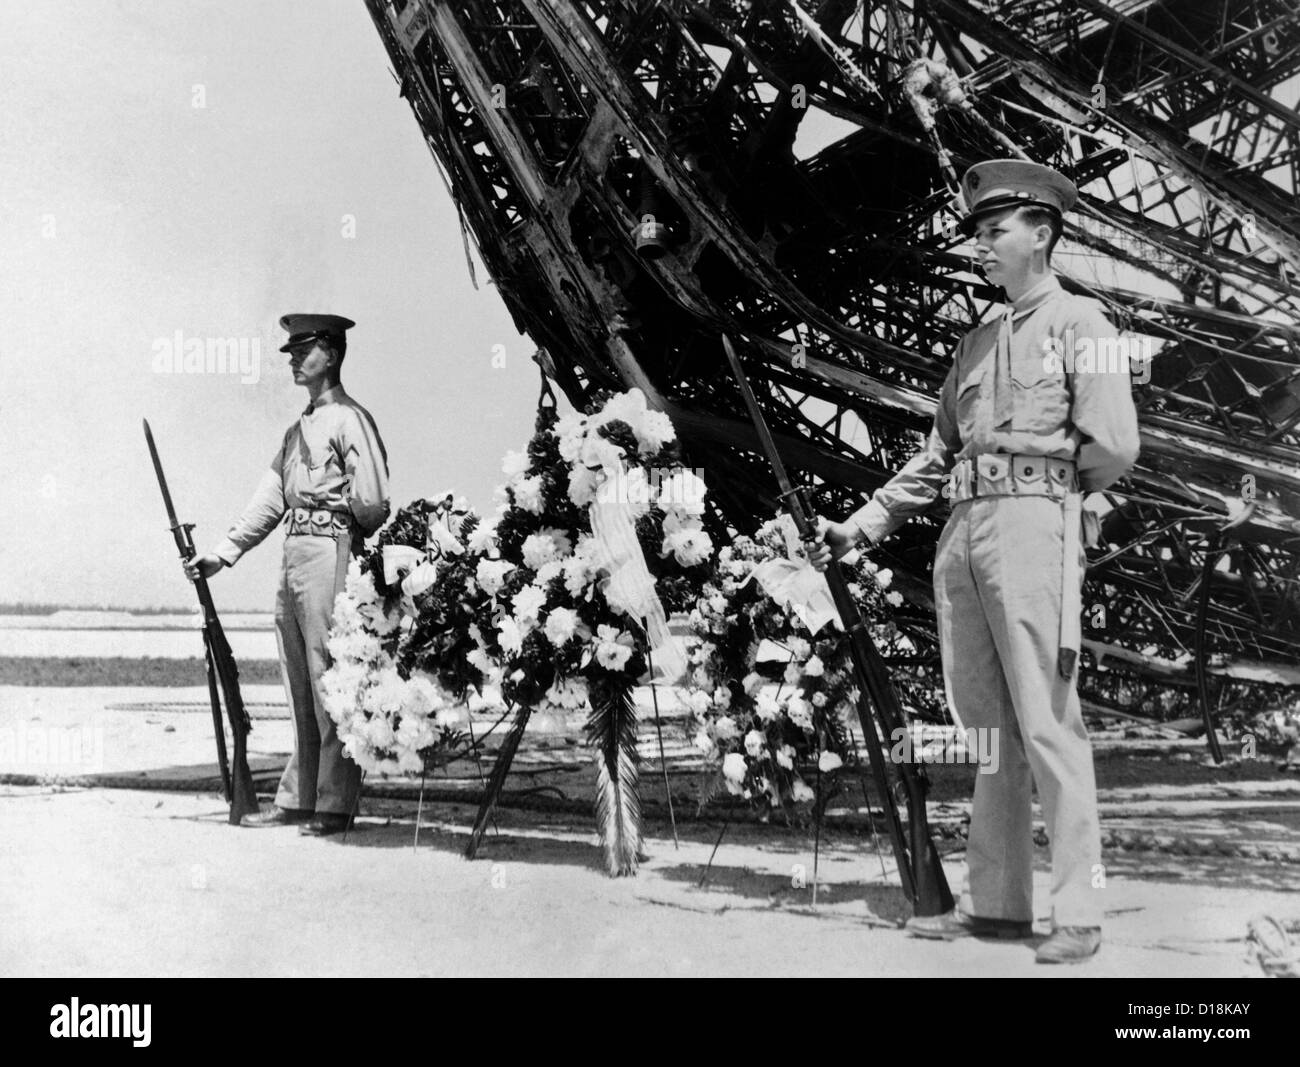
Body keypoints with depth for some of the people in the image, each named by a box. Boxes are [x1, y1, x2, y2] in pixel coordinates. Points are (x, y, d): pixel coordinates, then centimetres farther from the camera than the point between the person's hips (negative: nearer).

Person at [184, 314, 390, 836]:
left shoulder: (350, 419, -7)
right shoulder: (297, 430, 20)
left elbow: (371, 501, -16)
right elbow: (269, 500, 18)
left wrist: (352, 537, 1)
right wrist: (222, 553, 12)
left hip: (330, 554, -9)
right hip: (293, 557, 9)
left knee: (331, 685, -5)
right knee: (299, 688, 11)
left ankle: (335, 806, 0)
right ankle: (296, 799, 18)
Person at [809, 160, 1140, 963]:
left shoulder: (1080, 324, 2)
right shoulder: (977, 343, 22)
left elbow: (1114, 447, -8)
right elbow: (939, 455, 22)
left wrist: (1039, 488, 4)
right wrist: (861, 526, 16)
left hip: (1033, 529, -7)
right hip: (963, 536, 7)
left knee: (1048, 724, -7)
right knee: (985, 730, 7)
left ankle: (1079, 914, -2)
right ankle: (996, 903, 12)